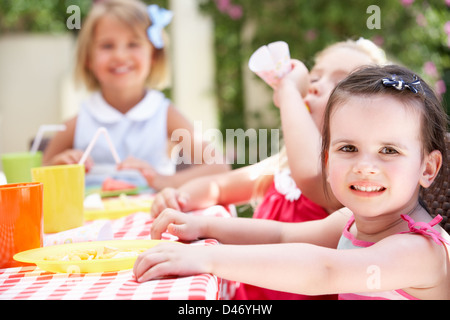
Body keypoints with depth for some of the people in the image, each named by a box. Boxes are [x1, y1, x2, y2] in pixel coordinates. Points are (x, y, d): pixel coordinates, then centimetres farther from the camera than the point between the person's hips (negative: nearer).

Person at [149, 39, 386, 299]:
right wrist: (180, 198, -1)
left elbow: (312, 175, -39)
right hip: (244, 291, 7)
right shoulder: (283, 166, 10)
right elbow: (217, 185, 23)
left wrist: (288, 91, -27)